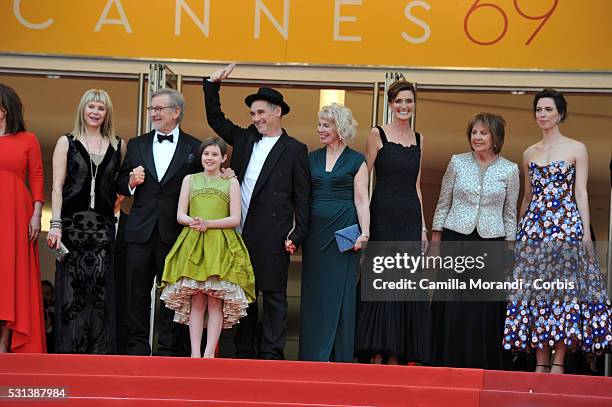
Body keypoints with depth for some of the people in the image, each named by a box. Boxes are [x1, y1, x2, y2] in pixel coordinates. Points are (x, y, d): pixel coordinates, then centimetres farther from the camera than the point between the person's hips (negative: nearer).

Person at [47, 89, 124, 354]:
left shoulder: (117, 146, 14)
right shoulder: (66, 143, 8)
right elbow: (57, 187, 2)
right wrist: (56, 224, -8)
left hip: (104, 225, 2)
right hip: (72, 223, -1)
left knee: (101, 290, -4)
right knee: (71, 288, -4)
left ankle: (99, 352, -2)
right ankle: (69, 351, -1)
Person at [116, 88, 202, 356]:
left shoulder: (194, 148, 3)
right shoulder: (136, 145, 12)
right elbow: (120, 185, 14)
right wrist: (131, 182, -7)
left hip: (175, 233, -3)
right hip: (140, 231, 3)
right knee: (138, 293, 4)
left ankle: (169, 350, 5)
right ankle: (137, 349, 9)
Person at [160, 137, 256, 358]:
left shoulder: (231, 182, 9)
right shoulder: (190, 180, 14)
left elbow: (235, 219, 2)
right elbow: (180, 215, 9)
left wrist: (208, 224, -12)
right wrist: (194, 222, -13)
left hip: (221, 246, -1)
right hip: (193, 243, 1)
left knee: (215, 301, -6)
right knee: (195, 300, -3)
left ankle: (209, 352, -6)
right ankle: (195, 352, -3)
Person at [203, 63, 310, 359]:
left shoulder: (294, 150, 0)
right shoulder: (244, 138, 14)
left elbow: (301, 197, -2)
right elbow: (215, 120, 22)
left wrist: (297, 235, -8)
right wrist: (212, 84, 10)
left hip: (272, 235, -5)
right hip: (241, 232, 5)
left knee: (274, 294, 0)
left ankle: (271, 352, 2)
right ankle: (244, 352, 16)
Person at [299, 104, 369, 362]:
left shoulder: (355, 161, 2)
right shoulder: (312, 158, 12)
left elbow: (361, 200, -1)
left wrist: (365, 231, -12)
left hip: (344, 229, -4)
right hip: (315, 230, 4)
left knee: (340, 290, -2)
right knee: (314, 290, 4)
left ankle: (338, 355, 4)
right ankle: (313, 354, 9)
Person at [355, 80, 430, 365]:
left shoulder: (418, 139, 14)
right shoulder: (378, 134, 0)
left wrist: (423, 226, 13)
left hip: (410, 217, 5)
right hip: (383, 216, -5)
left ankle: (397, 354, 8)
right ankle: (376, 354, -2)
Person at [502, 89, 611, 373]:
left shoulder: (576, 149, 3)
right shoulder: (529, 153, 14)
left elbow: (581, 193, -2)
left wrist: (586, 232, -9)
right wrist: (519, 230, 15)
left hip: (566, 226, -4)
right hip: (534, 227, 4)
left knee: (565, 288, -7)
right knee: (535, 290, 0)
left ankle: (558, 362, -5)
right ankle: (541, 362, 3)